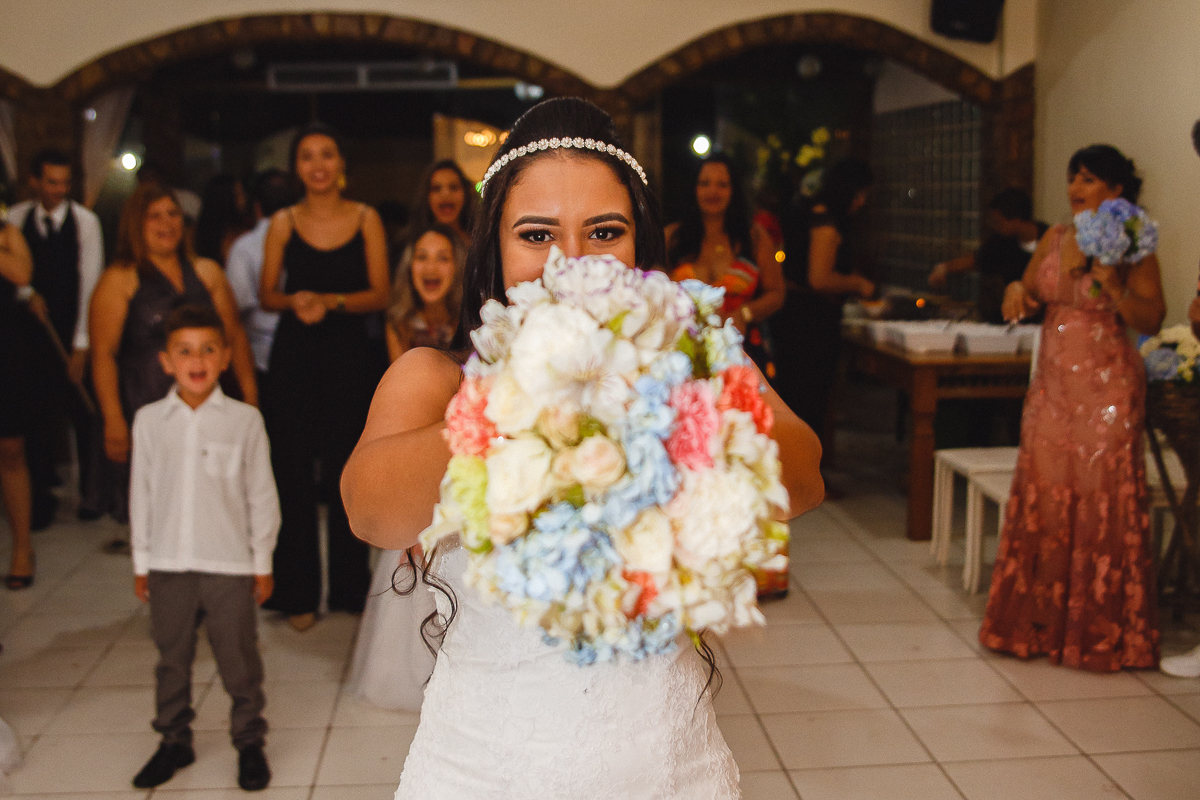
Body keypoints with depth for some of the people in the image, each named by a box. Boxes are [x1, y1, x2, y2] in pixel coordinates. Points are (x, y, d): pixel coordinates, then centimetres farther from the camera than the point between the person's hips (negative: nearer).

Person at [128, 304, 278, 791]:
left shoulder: (244, 420, -5)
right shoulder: (149, 420, 0)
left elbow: (261, 495, 0)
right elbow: (142, 494, 6)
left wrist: (262, 562, 2)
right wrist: (141, 562, 9)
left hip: (230, 563, -2)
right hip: (167, 564, 2)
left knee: (239, 660, 6)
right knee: (171, 659, 15)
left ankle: (249, 742, 24)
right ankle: (174, 740, 32)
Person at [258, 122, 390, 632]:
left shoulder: (366, 220, 5)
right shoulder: (283, 223, 7)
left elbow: (380, 294, 0)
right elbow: (267, 294, 8)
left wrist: (331, 302, -15)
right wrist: (295, 301, -13)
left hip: (350, 358, 0)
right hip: (294, 359, 1)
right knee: (293, 476, 1)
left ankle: (350, 589, 18)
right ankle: (299, 594, 13)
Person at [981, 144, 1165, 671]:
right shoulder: (1055, 239, 10)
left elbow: (1151, 321, -11)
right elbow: (1030, 299, 16)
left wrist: (1112, 284, -25)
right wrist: (1016, 290, -6)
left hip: (1106, 387, -5)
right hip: (1052, 385, 6)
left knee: (1100, 502, -2)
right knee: (1042, 498, 7)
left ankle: (1100, 632, 10)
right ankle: (1040, 624, 18)